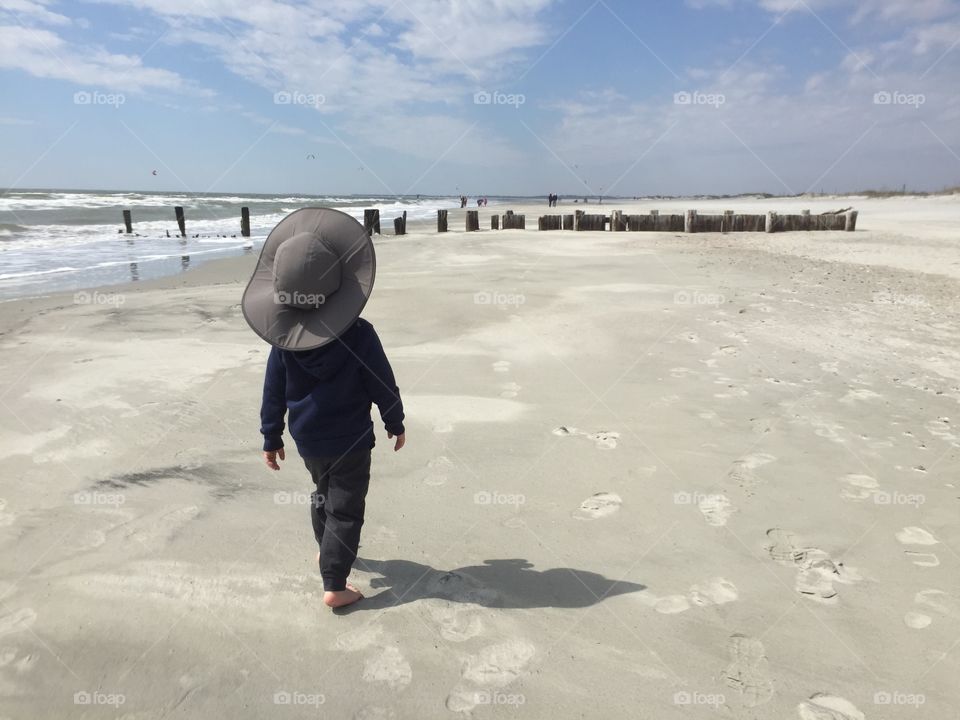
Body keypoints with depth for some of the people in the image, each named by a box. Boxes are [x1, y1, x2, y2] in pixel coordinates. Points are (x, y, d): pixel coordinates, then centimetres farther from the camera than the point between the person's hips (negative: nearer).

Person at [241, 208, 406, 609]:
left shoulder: (283, 337, -10)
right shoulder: (359, 335, -20)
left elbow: (274, 392, -2)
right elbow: (383, 385, -11)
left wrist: (271, 439, 10)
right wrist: (396, 424, 5)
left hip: (307, 440, 5)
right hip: (351, 441, -5)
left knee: (323, 493, 28)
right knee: (346, 509, 5)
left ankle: (326, 551, 48)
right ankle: (334, 586, 8)